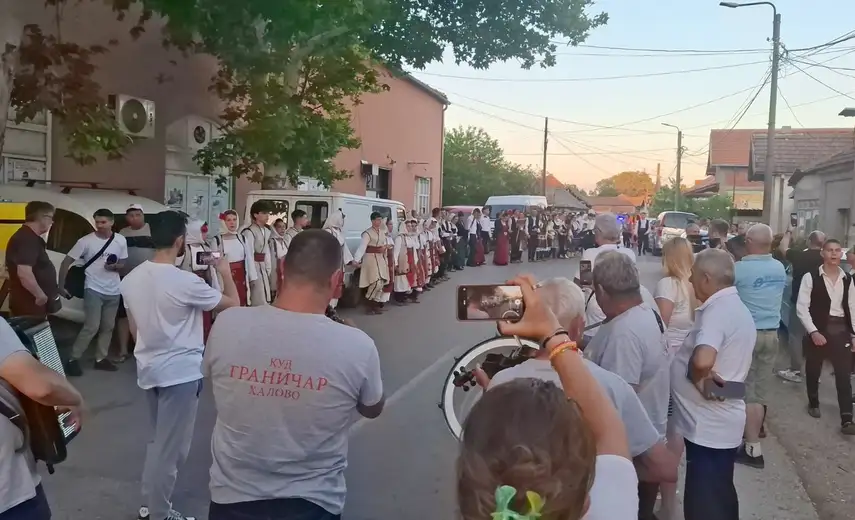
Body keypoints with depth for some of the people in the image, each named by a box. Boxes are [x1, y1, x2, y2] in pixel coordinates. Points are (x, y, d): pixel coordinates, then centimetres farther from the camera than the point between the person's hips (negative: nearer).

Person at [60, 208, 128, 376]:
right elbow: (66, 262, -7)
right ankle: (73, 360, 1)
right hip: (94, 290, -4)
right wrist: (61, 285, -11)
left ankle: (101, 359, 23)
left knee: (108, 327, 11)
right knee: (92, 327, -11)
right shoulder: (86, 241, -10)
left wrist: (115, 266, -14)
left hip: (113, 291, 5)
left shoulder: (121, 240, 1)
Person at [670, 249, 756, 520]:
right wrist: (706, 375, 1)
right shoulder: (735, 307, 10)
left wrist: (698, 379, -20)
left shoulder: (717, 310, -23)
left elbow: (702, 360, -40)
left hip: (707, 425, -10)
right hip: (720, 421, 10)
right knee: (719, 497, 23)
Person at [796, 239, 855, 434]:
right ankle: (813, 403, 37)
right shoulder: (810, 277, -9)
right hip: (817, 330, -2)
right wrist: (813, 331, -16)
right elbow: (801, 308, -11)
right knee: (813, 370, 13)